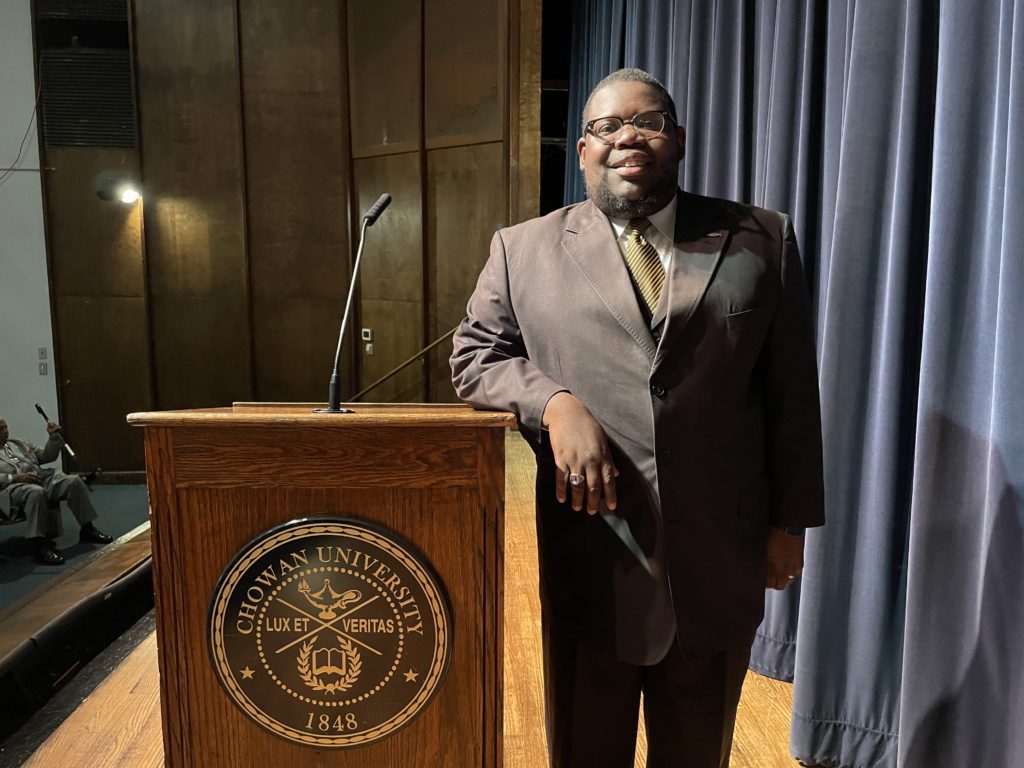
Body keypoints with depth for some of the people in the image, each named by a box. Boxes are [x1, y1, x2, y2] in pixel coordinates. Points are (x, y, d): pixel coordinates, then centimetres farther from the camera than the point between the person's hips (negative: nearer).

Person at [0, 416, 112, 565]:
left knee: (74, 480, -18)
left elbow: (47, 456, 26)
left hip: (42, 478, 6)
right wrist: (14, 477, -17)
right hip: (13, 486, -6)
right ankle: (38, 545, -35)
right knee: (36, 492, -39)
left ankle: (87, 530, -10)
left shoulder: (18, 443, 28)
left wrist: (54, 437, 10)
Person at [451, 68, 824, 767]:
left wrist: (790, 521, 3)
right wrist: (554, 403, -15)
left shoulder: (763, 241, 4)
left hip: (719, 562, 1)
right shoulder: (524, 249, 3)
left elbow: (793, 391, 4)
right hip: (590, 564, 0)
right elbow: (475, 354, 4)